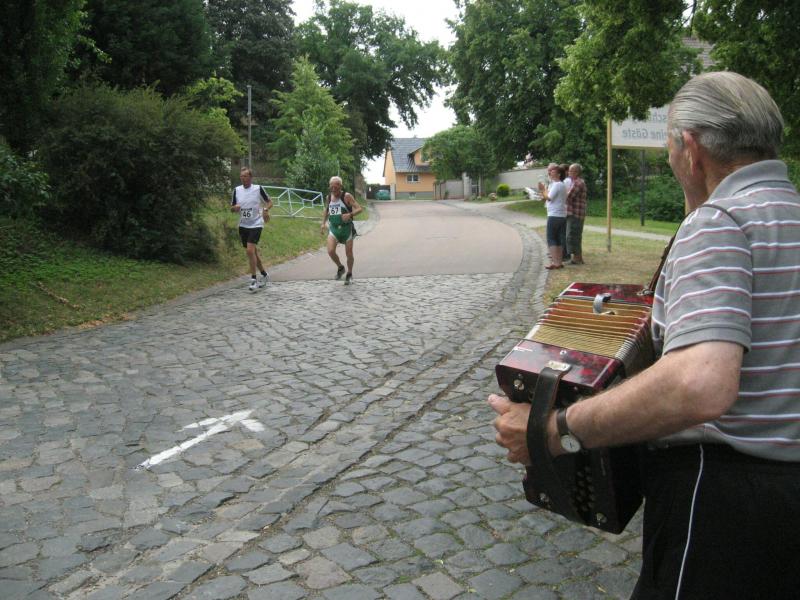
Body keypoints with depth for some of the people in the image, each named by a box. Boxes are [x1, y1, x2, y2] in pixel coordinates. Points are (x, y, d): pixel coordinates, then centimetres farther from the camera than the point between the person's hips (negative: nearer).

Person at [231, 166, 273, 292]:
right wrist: (235, 208, -13)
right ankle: (264, 274, 31)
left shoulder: (258, 188, -8)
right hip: (243, 225, 5)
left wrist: (265, 210, -18)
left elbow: (269, 202, 2)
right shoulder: (237, 190, 4)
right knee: (253, 252, 13)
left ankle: (253, 279, -11)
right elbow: (232, 209, 10)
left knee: (250, 250, -19)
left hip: (256, 224, -5)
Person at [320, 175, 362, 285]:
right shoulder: (328, 197, 5)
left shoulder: (347, 196, -11)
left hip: (346, 228, -3)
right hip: (333, 228, 3)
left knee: (349, 253, 3)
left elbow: (359, 209, -16)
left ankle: (349, 275, 26)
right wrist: (323, 222, 15)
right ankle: (340, 268, 13)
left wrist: (350, 214, -32)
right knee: (330, 251, -15)